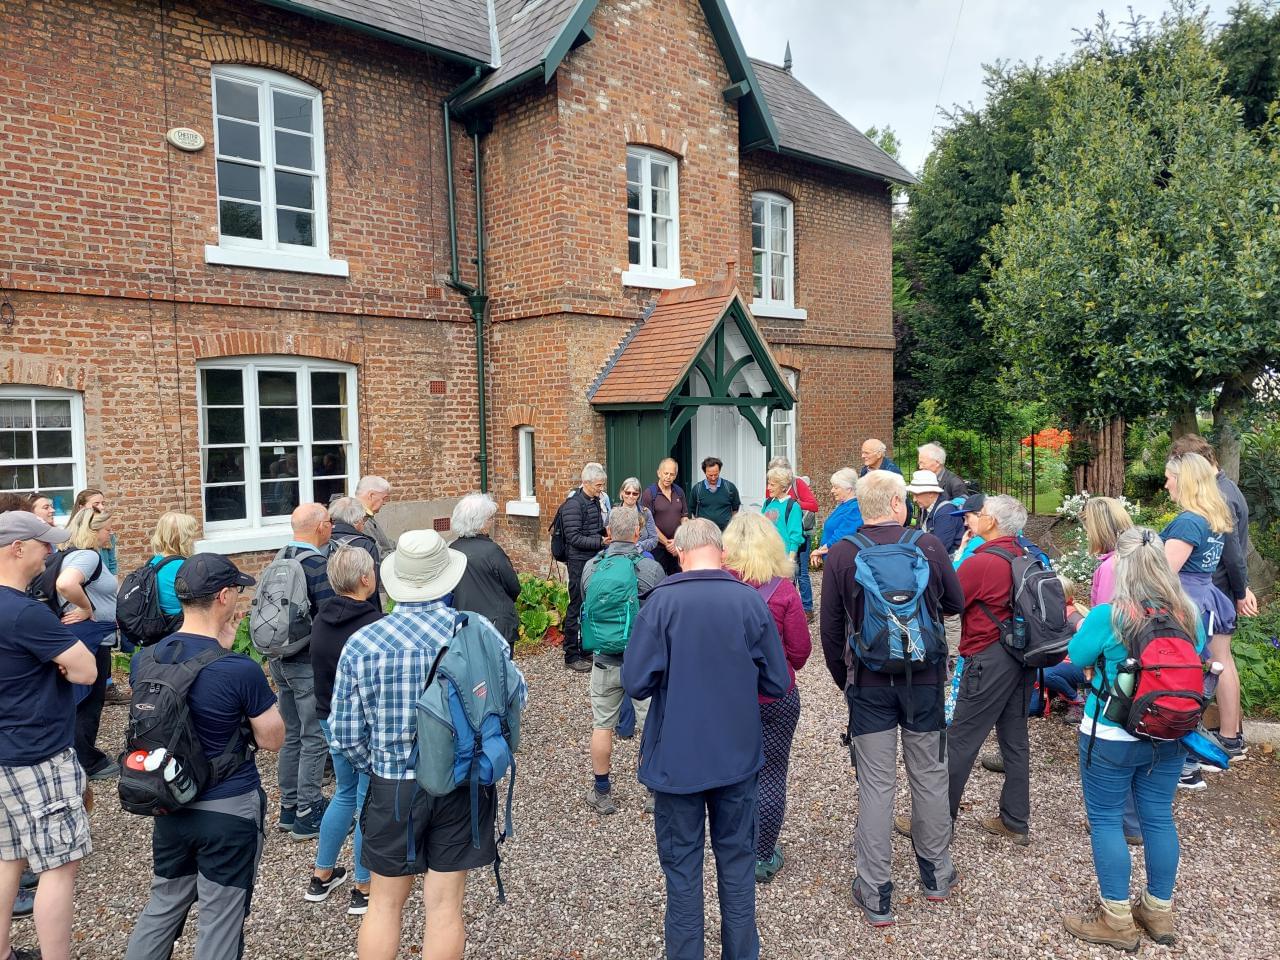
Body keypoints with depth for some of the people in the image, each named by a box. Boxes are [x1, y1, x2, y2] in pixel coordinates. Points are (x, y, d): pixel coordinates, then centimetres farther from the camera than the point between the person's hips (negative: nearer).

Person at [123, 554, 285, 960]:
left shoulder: (144, 659, -6)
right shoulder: (241, 670, -25)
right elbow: (272, 739, -12)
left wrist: (218, 646, 6)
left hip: (170, 806, 6)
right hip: (230, 812, -6)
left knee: (163, 904, 25)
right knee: (221, 919, 11)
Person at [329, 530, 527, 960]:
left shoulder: (361, 643, -12)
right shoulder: (477, 630, -14)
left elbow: (345, 736, -5)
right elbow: (515, 696, -1)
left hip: (393, 788, 0)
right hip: (462, 784, 0)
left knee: (385, 903, 19)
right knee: (444, 905, 14)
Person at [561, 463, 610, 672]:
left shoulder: (595, 501, 13)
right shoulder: (573, 504, -15)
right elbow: (574, 538, -20)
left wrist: (608, 534, 6)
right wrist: (601, 541, -23)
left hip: (594, 560, 9)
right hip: (579, 562, -9)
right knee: (577, 607, -3)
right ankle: (571, 657, 5)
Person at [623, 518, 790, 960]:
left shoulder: (662, 600, -15)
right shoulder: (751, 601, -9)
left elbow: (636, 682, -16)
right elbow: (777, 683, -3)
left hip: (675, 758, -2)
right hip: (737, 755, 2)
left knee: (681, 865, 13)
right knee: (737, 860, 18)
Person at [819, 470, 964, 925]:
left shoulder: (840, 554, -10)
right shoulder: (928, 544, -9)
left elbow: (830, 629, -3)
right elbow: (956, 603, 7)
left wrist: (843, 679, 11)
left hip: (869, 683, -1)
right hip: (925, 680, 1)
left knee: (875, 785, 6)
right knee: (930, 776, 18)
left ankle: (876, 895, 15)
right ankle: (936, 874, 36)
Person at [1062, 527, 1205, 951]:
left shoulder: (1108, 616, -21)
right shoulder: (1189, 613, -5)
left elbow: (1076, 658, -5)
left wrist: (1084, 625, 11)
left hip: (1111, 737, -5)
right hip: (1169, 736, 5)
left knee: (1106, 820, 8)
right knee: (1159, 817, 17)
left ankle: (1117, 920, 16)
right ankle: (1159, 911, 31)